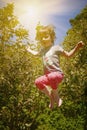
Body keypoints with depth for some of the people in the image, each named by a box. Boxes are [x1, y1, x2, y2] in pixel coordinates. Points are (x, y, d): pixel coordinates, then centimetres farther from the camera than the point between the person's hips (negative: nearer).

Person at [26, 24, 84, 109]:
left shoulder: (56, 47, -1)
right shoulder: (42, 50, 18)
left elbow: (68, 55, 2)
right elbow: (36, 53, 43)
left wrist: (77, 47, -11)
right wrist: (29, 50, 54)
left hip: (57, 74, -8)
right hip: (48, 75, 8)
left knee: (52, 77, -40)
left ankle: (57, 97, -15)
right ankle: (51, 98, 7)